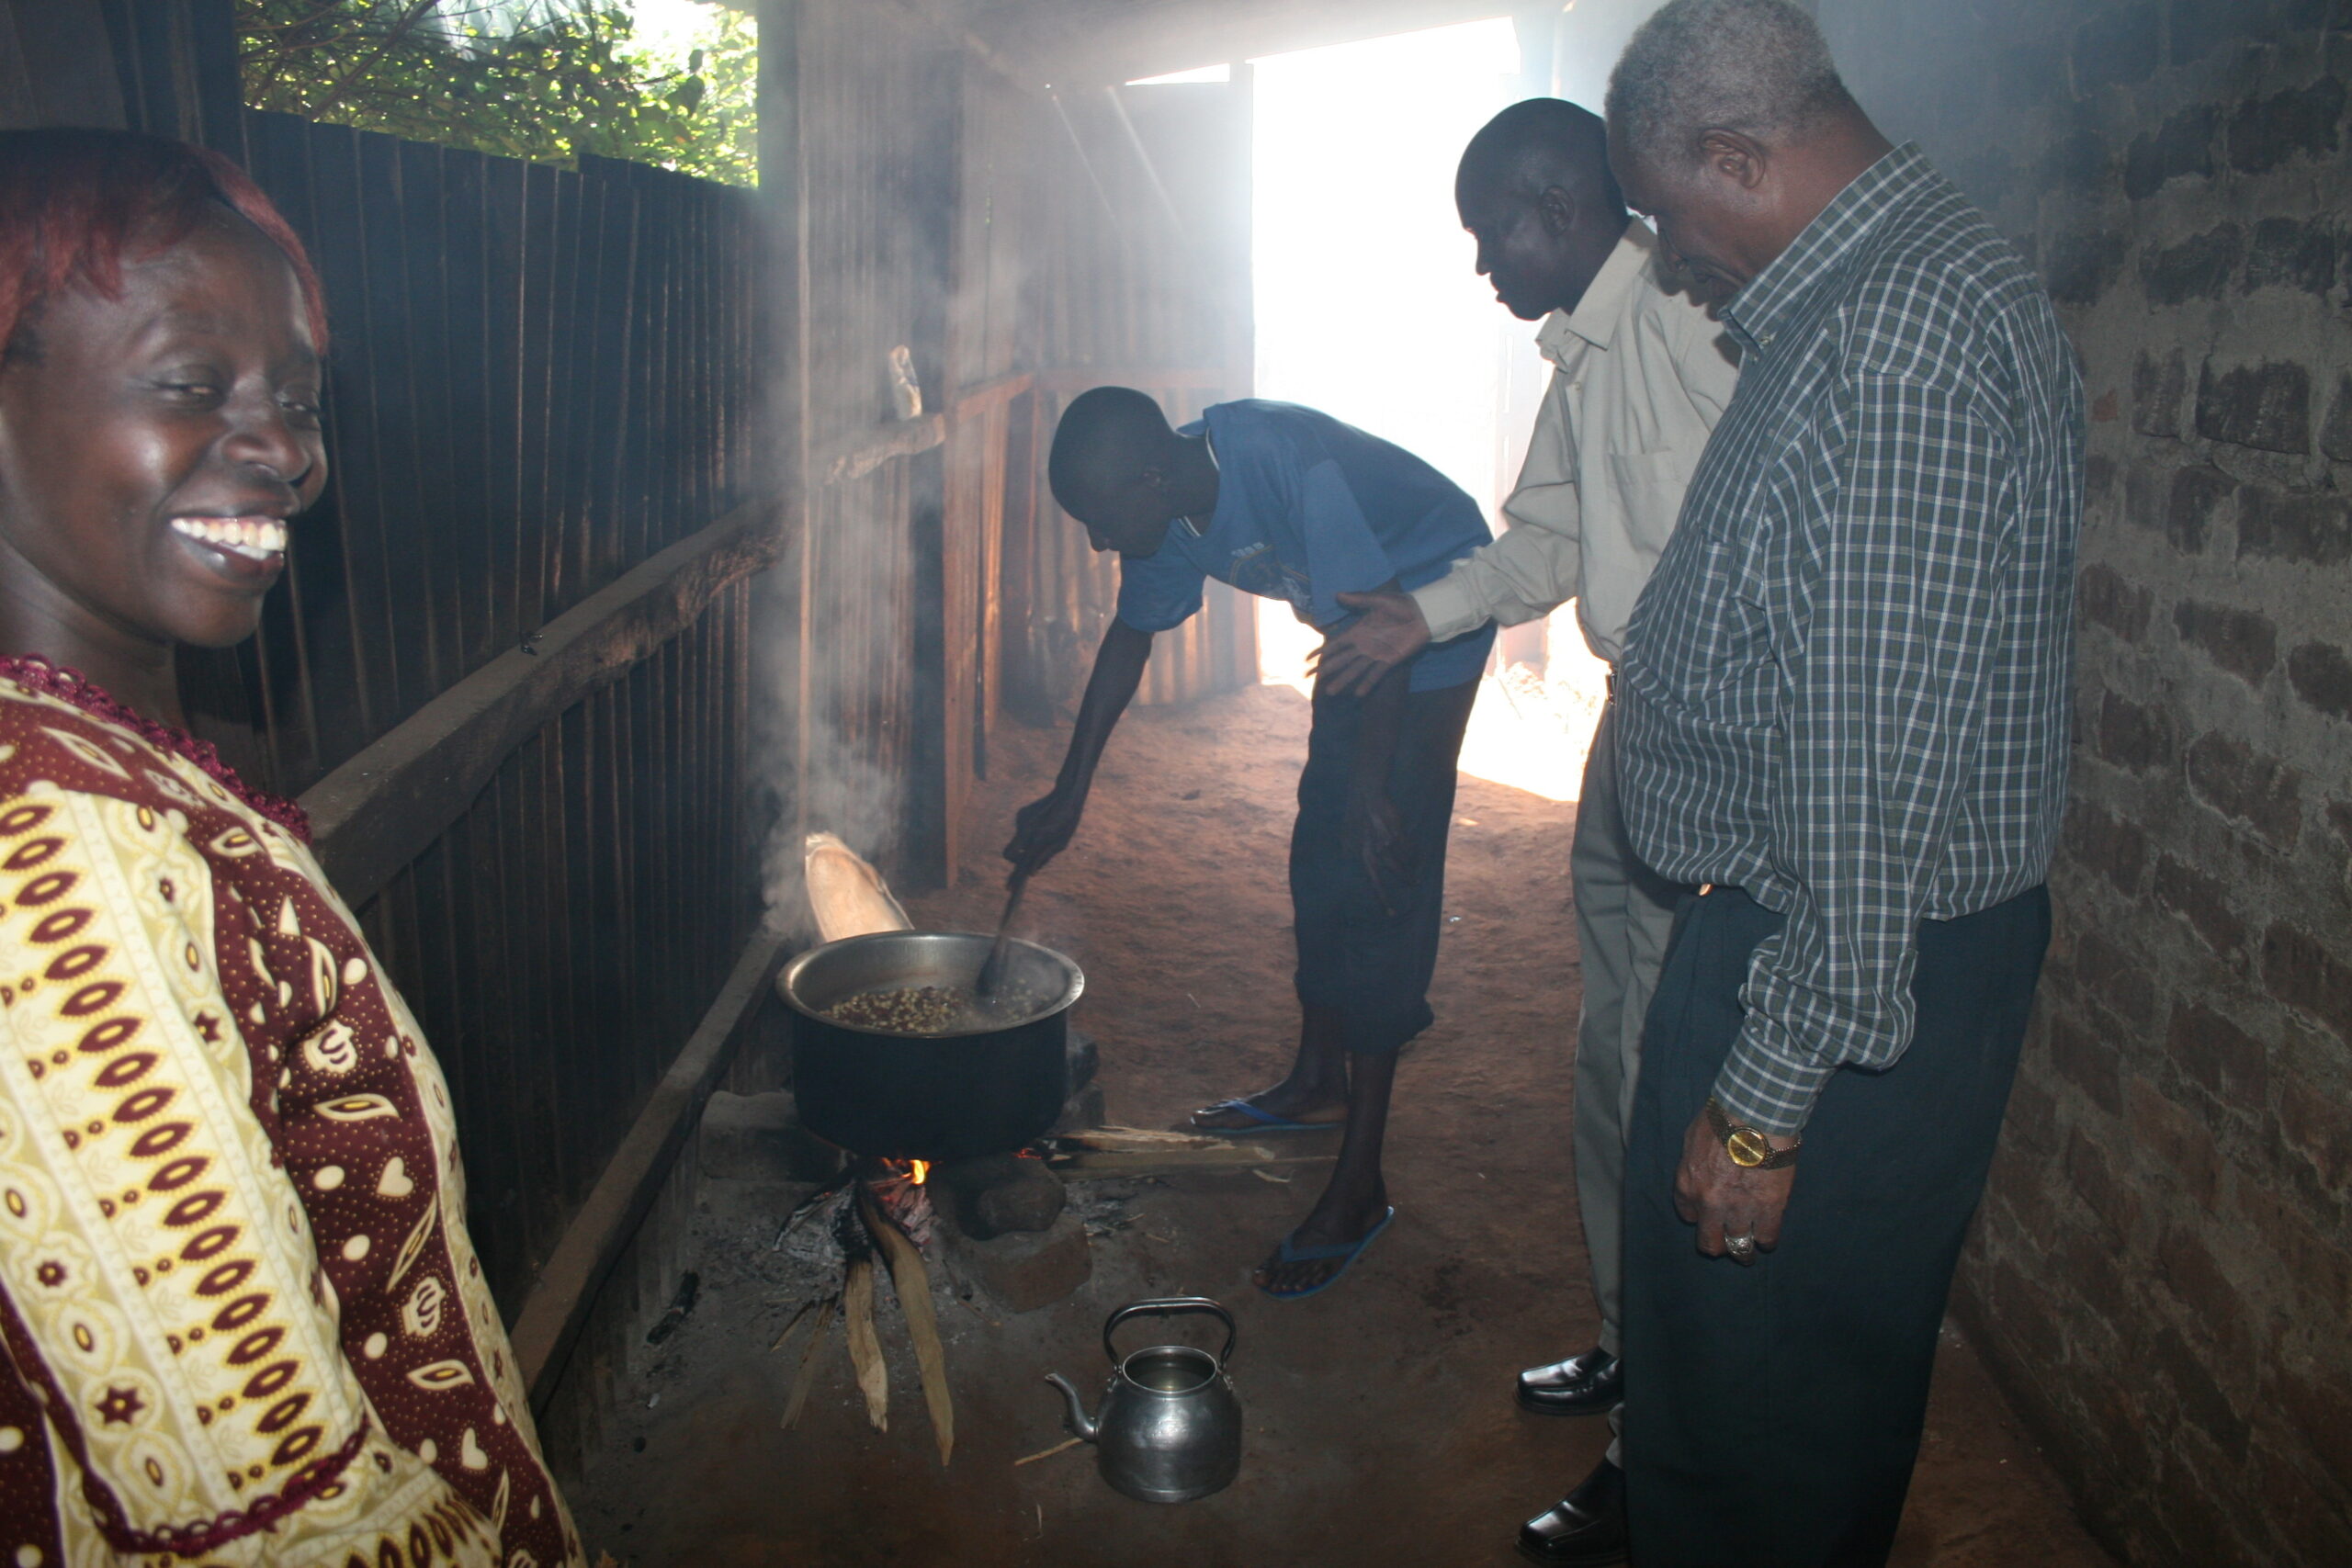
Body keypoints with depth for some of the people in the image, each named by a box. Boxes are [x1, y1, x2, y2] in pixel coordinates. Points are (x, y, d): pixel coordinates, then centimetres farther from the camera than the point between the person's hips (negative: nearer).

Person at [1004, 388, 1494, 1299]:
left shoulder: (1287, 466, -34)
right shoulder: (1170, 514, -9)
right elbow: (1131, 635, 6)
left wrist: (1373, 790, -24)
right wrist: (1071, 791, 7)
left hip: (1437, 616, -8)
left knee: (1383, 878, -11)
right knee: (1320, 855, 14)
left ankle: (1359, 1185, -7)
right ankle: (1320, 1080, 33)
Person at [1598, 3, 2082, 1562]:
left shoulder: (1895, 351, -25)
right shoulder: (1929, 270, 10)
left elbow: (1873, 776, -28)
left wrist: (1765, 1098, -22)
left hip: (1844, 969, -10)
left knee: (1749, 1424, 7)